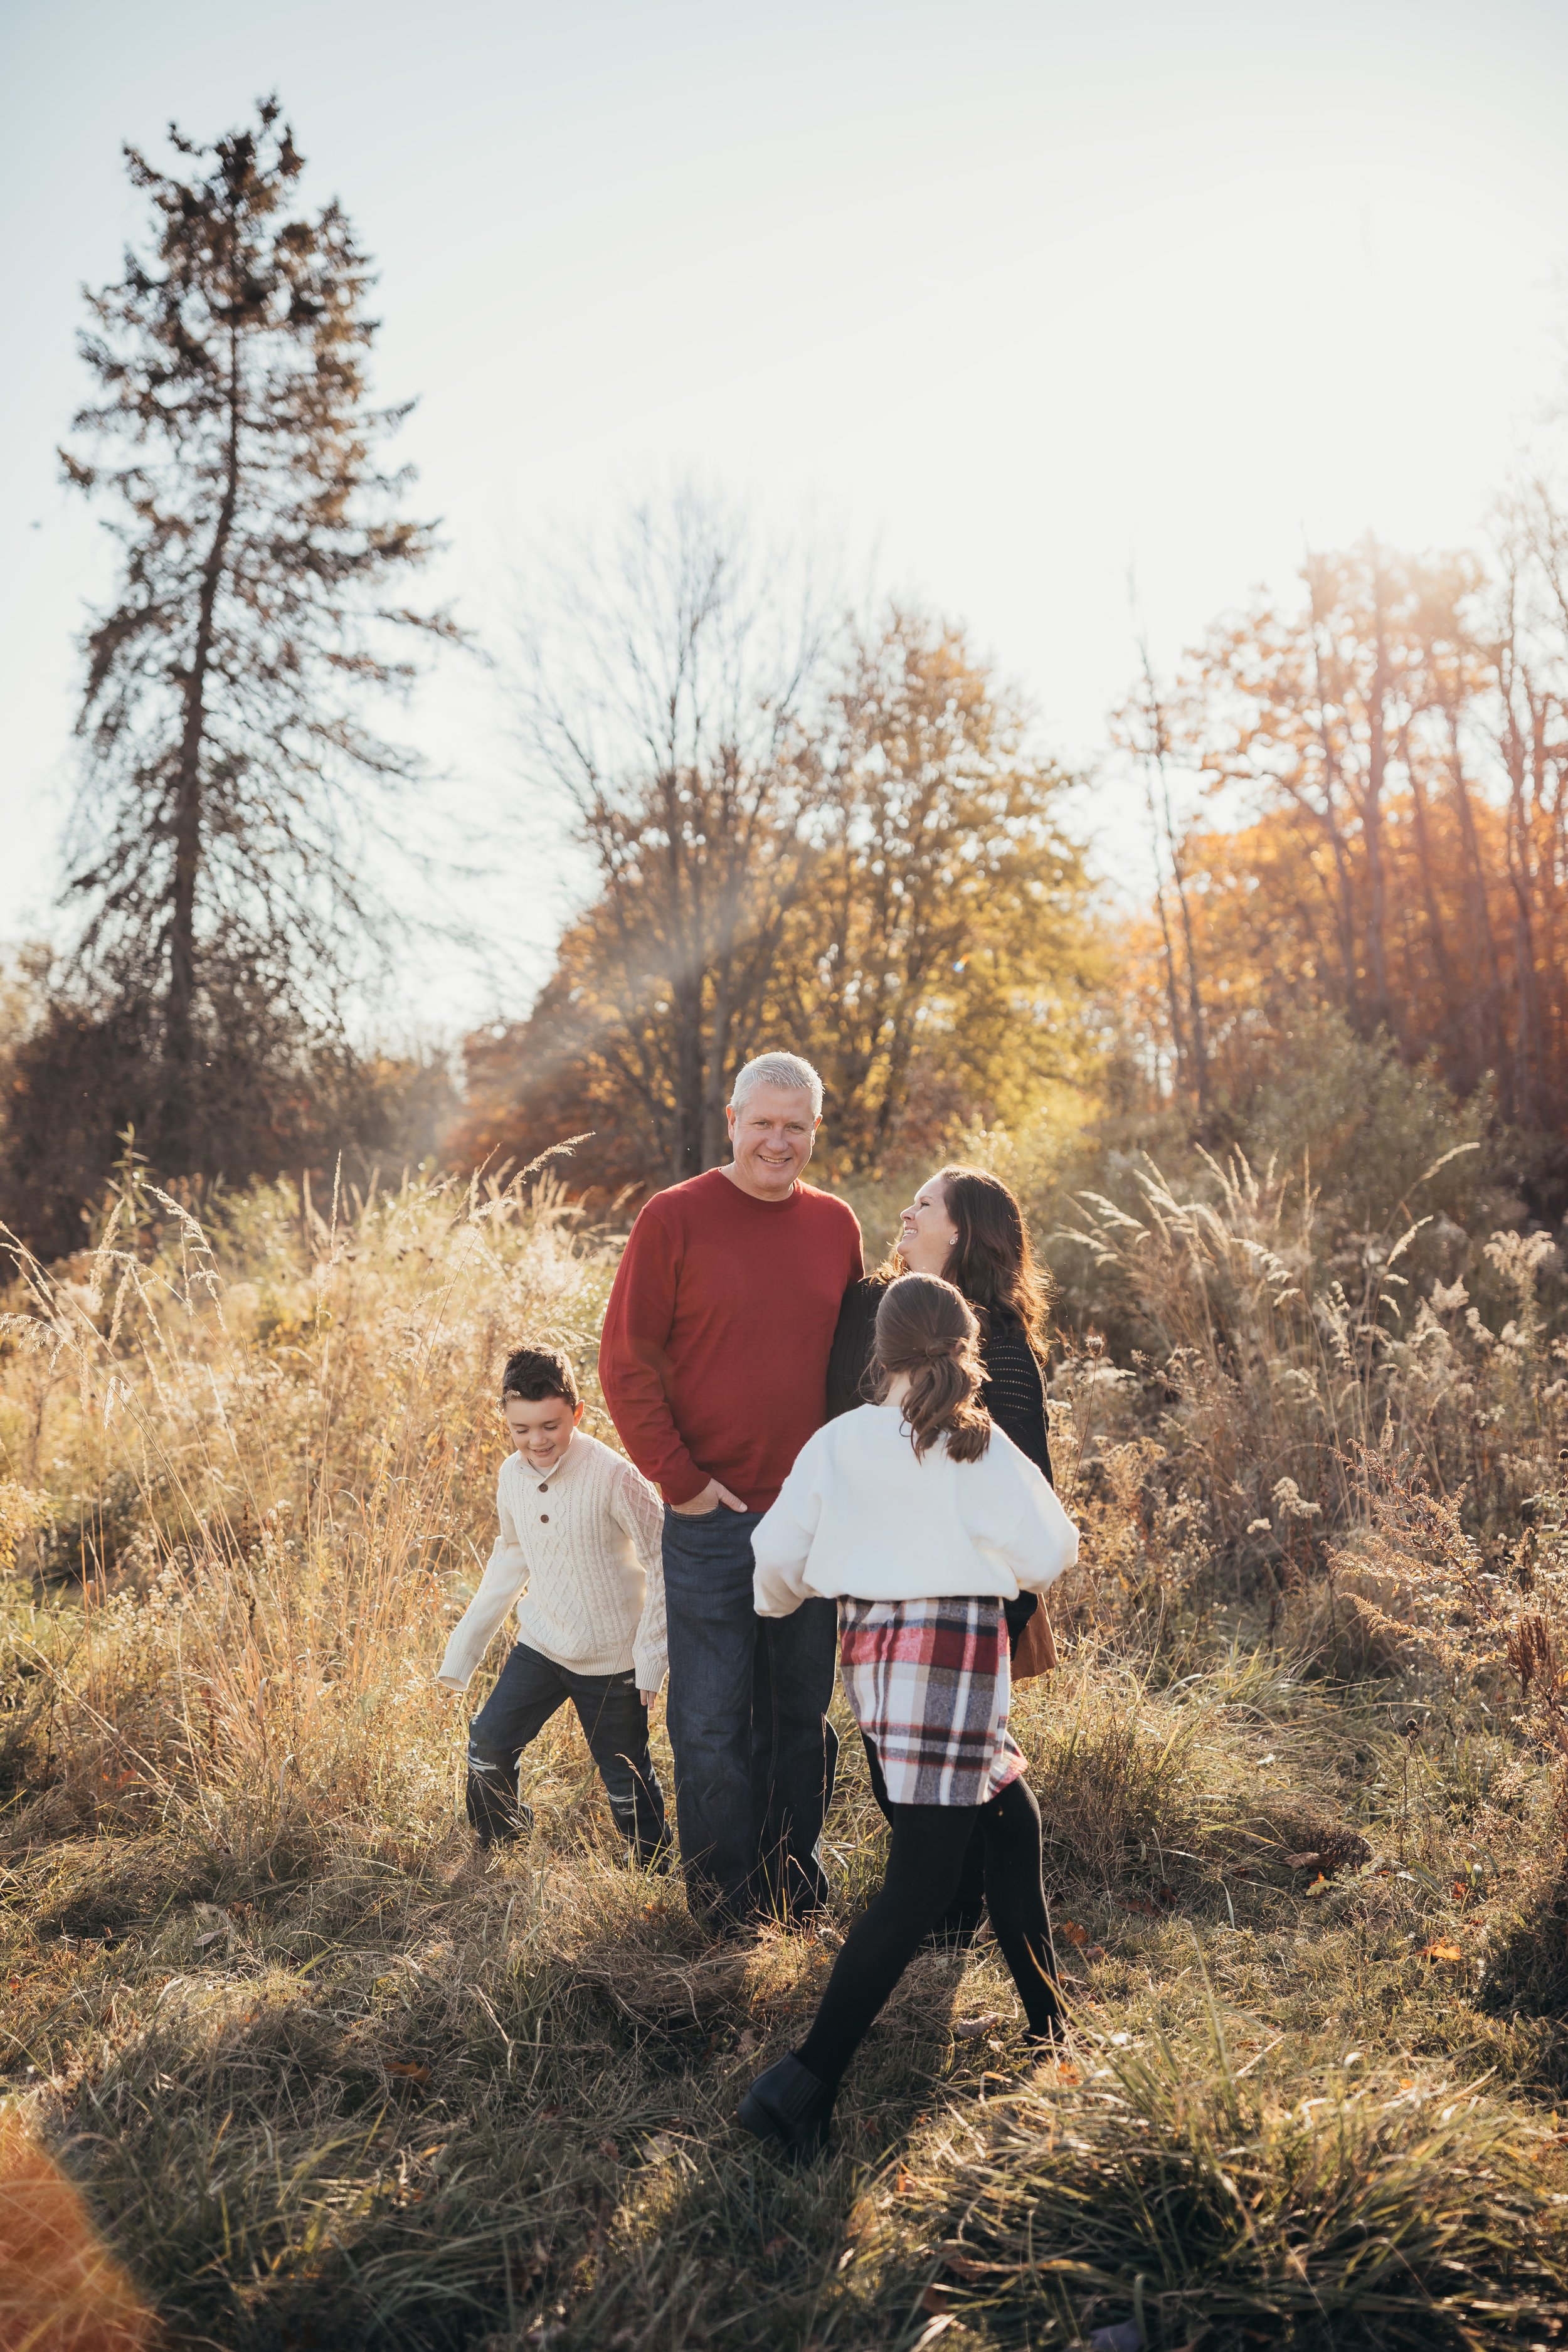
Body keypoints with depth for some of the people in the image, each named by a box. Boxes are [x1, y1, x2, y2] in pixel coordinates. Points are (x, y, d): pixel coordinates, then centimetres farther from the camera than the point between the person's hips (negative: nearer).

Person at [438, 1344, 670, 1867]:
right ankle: (496, 1844, 32)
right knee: (488, 1743, 4)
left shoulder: (612, 1476, -23)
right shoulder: (512, 1476, -5)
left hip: (611, 1658, -5)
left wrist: (651, 1655, -16)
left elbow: (663, 1562, -15)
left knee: (625, 1777, 7)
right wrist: (468, 1638, 15)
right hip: (540, 1645, 5)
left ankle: (656, 1872, 31)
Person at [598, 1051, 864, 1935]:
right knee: (712, 1720, 4)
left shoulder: (836, 1225, 7)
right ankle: (725, 1909, 21)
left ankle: (800, 1891, 31)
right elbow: (626, 1362, -7)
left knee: (804, 1713, 15)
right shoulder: (675, 1217, -6)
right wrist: (679, 1480, -10)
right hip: (713, 1516, -4)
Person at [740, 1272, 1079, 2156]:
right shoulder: (975, 1445, -9)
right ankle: (807, 2084, -8)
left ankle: (1049, 2024, 33)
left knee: (1014, 1818, 22)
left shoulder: (837, 1441, 4)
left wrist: (778, 1603, 29)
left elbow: (776, 1556, 7)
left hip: (871, 1644, 7)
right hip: (954, 1650, -6)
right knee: (923, 1881, -3)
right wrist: (1052, 1529, 15)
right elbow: (1047, 1556, -8)